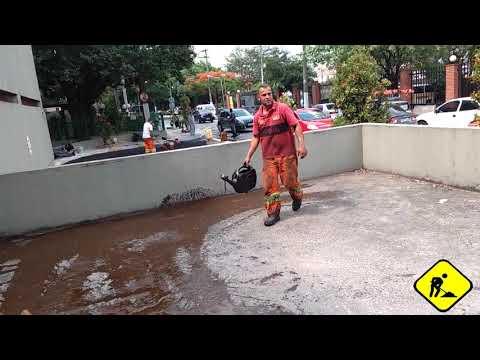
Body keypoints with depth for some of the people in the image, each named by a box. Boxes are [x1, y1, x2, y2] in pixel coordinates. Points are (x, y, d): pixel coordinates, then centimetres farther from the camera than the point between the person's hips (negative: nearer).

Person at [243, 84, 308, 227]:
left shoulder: (282, 108, -4)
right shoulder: (257, 116, 9)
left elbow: (296, 126, -8)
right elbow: (256, 138, 14)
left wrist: (301, 145, -18)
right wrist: (249, 155, 9)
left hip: (287, 154, -3)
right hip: (268, 156, 4)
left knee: (290, 181, 3)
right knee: (269, 185, 2)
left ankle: (297, 198, 36)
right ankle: (273, 213, 13)